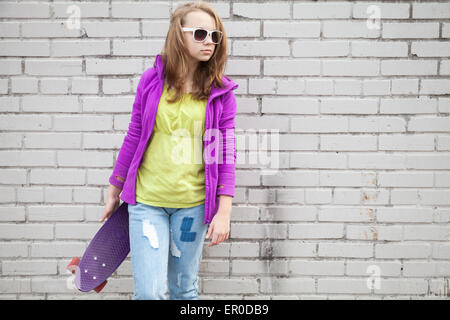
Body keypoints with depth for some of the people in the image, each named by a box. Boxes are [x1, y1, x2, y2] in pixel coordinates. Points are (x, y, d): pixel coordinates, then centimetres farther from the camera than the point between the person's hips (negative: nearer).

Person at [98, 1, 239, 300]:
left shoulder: (221, 92, -1)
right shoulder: (151, 80, 0)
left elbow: (226, 153, -2)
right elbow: (134, 137, 7)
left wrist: (224, 212, -7)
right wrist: (114, 193, 11)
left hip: (193, 203, 0)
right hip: (147, 199, 0)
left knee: (185, 289, 15)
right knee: (149, 292, -4)